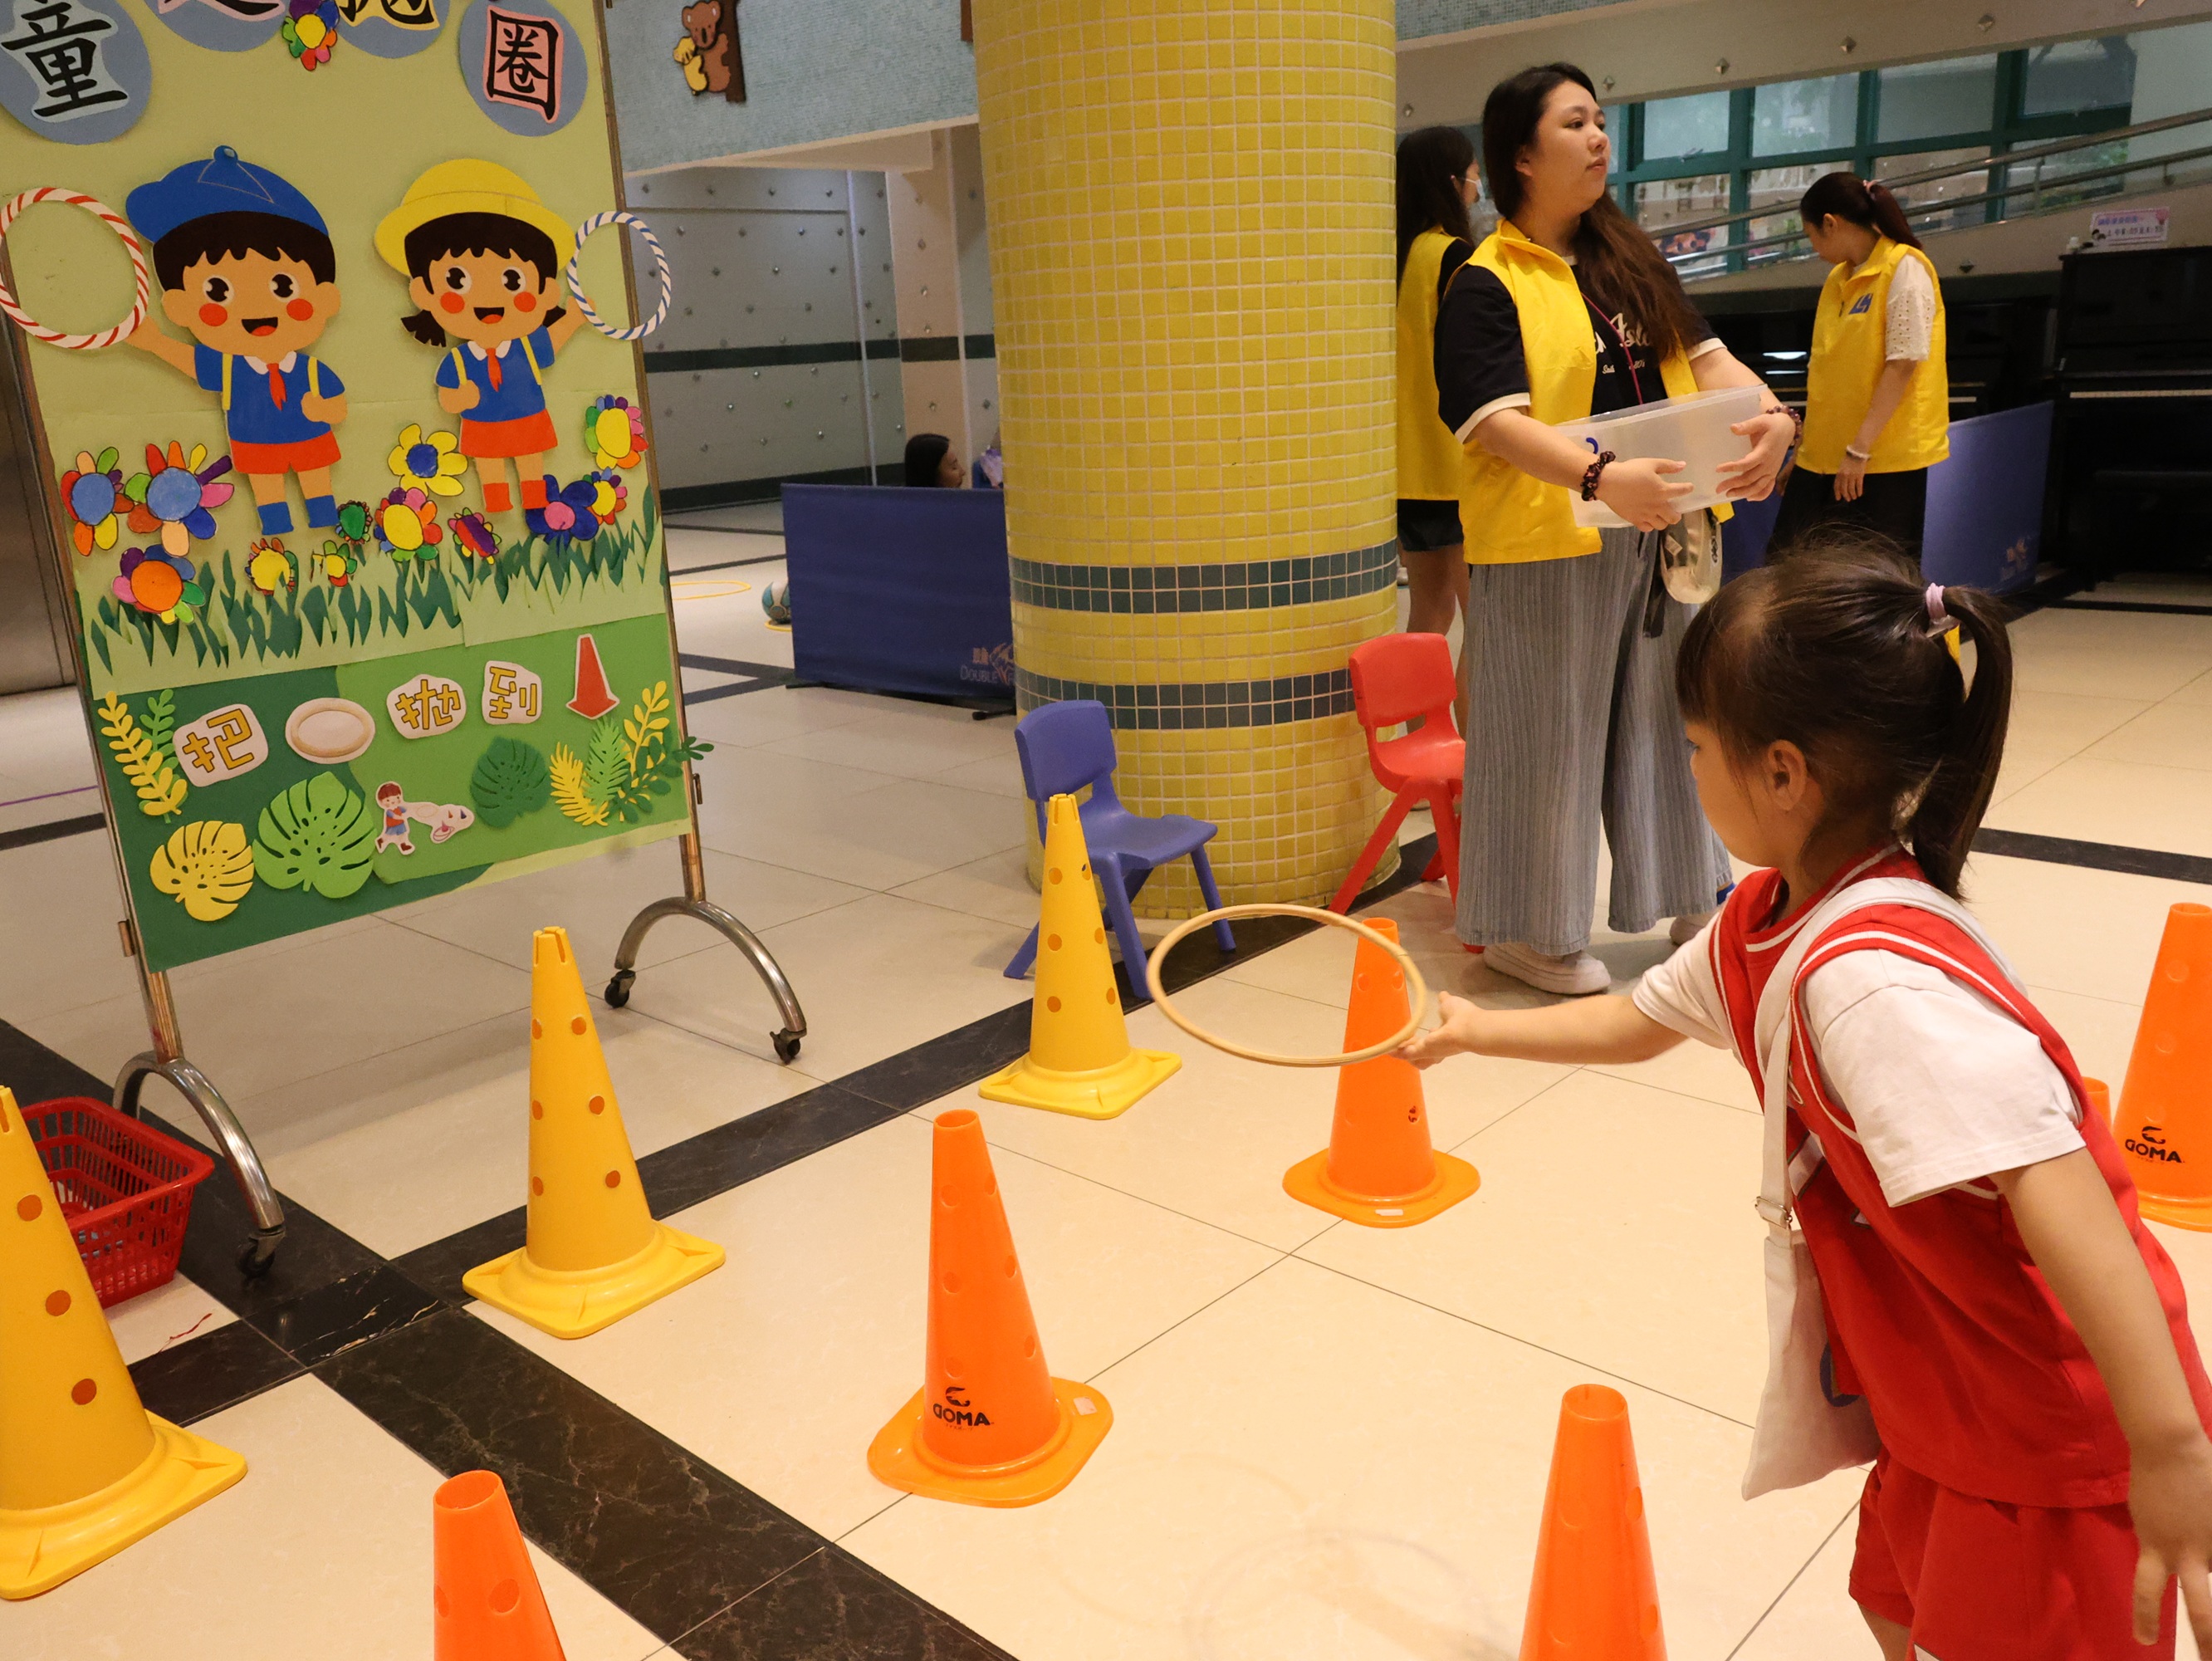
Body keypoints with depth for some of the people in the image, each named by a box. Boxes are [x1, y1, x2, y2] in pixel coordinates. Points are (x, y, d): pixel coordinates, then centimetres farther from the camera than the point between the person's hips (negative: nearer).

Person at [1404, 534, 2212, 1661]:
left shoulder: (1867, 978, -33)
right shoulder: (1764, 926, -1)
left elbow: (2053, 1187, -41)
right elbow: (1638, 1019, 17)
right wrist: (1477, 1032, 24)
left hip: (2059, 1443, -9)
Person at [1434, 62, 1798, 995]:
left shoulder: (1633, 263, 14)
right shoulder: (1484, 287, -8)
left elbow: (1704, 358, 7)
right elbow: (1498, 423, -20)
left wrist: (1771, 415, -14)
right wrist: (1602, 478, -34)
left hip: (1657, 531, 7)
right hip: (1547, 544, -7)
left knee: (1669, 716, 16)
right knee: (1550, 731, 1)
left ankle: (1691, 896, 32)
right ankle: (1528, 930, 16)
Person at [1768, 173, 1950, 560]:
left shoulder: (1904, 269, -8)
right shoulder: (1837, 278, 15)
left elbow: (1903, 365, -15)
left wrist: (1859, 448, -19)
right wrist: (1805, 448, 19)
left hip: (1884, 459, -7)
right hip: (1823, 457, 7)